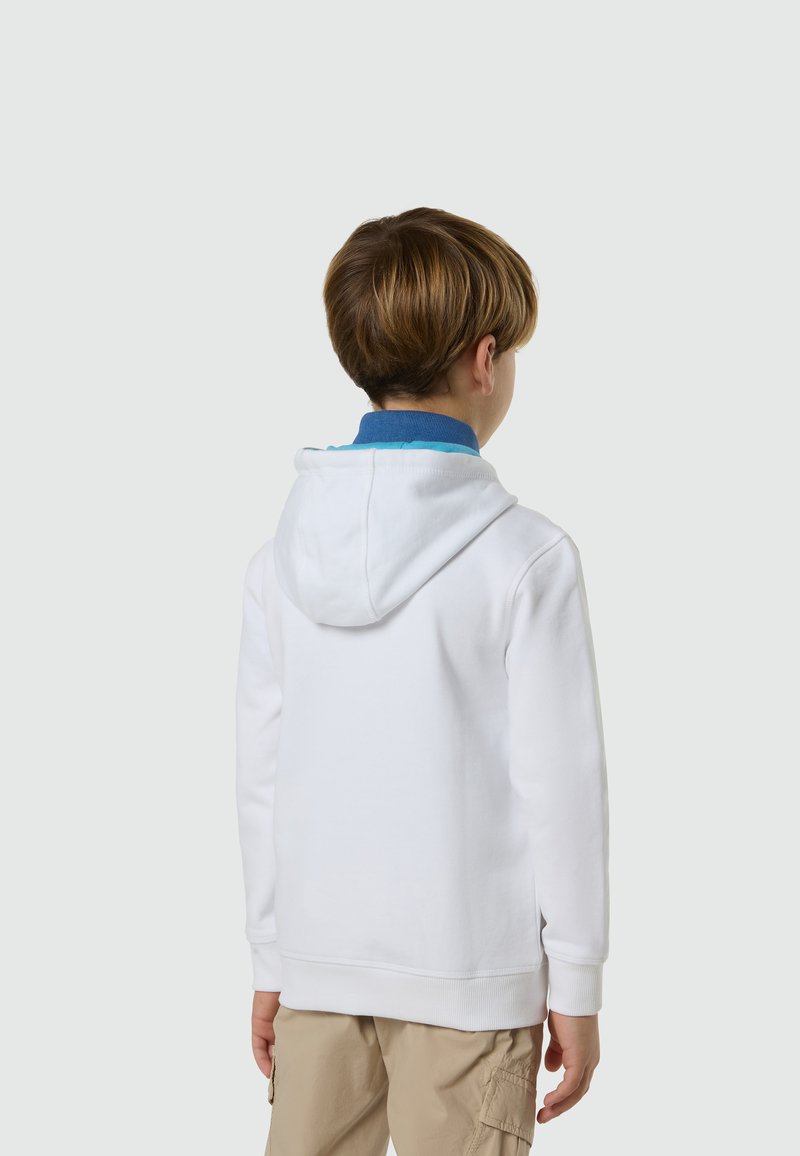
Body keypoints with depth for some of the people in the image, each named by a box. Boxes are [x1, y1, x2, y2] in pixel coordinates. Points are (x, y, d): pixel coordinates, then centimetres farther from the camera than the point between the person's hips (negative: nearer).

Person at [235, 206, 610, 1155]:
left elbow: (258, 769, 6)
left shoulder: (282, 554, 1)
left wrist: (270, 961, 15)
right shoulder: (526, 555, -13)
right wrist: (576, 987, -1)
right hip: (467, 970, -4)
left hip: (317, 965, 4)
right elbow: (559, 782, -10)